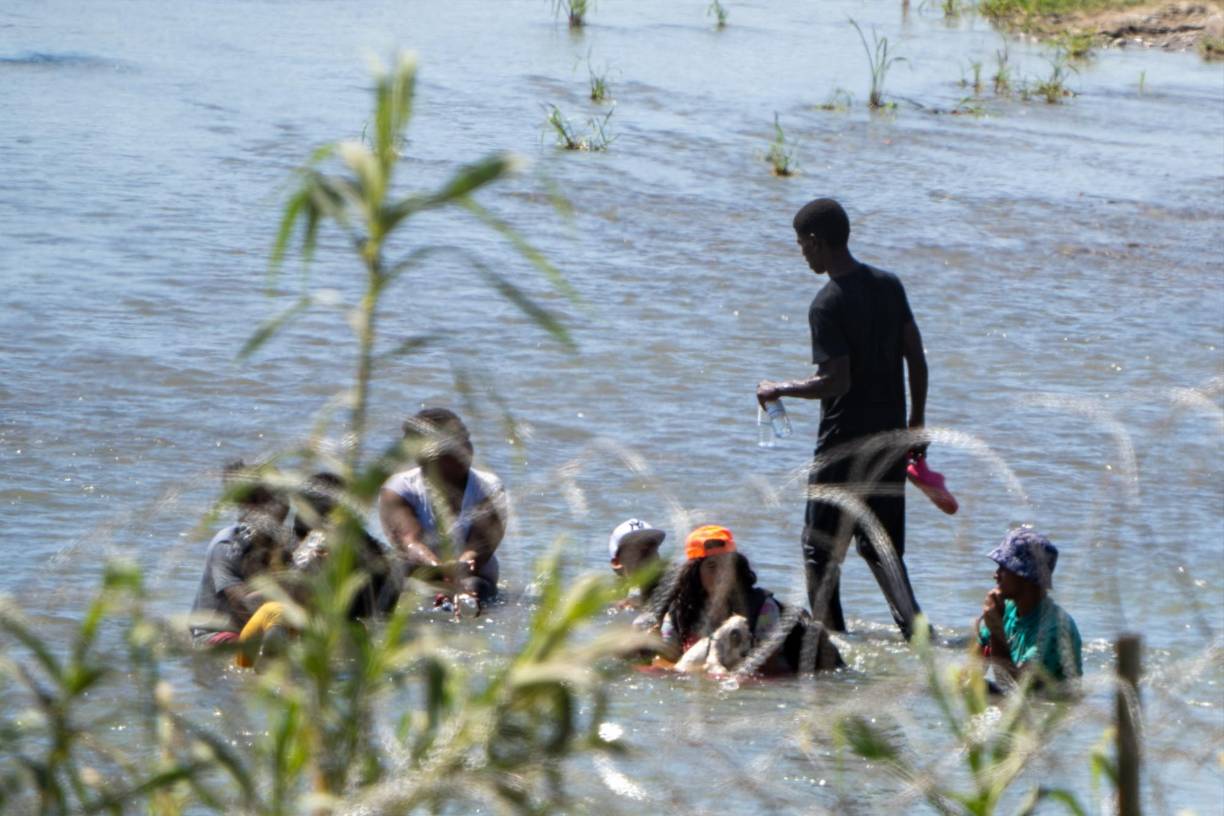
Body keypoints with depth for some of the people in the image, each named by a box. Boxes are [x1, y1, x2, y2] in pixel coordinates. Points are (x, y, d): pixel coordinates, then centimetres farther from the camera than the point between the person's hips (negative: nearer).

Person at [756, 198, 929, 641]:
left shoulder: (827, 304, -16)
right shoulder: (889, 285, 5)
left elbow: (837, 381, -21)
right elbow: (916, 359, 7)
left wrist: (779, 389, -7)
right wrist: (916, 425, 15)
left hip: (844, 442, -6)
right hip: (890, 438, 6)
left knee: (820, 549, 7)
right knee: (881, 544, 11)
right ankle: (914, 627, -7)